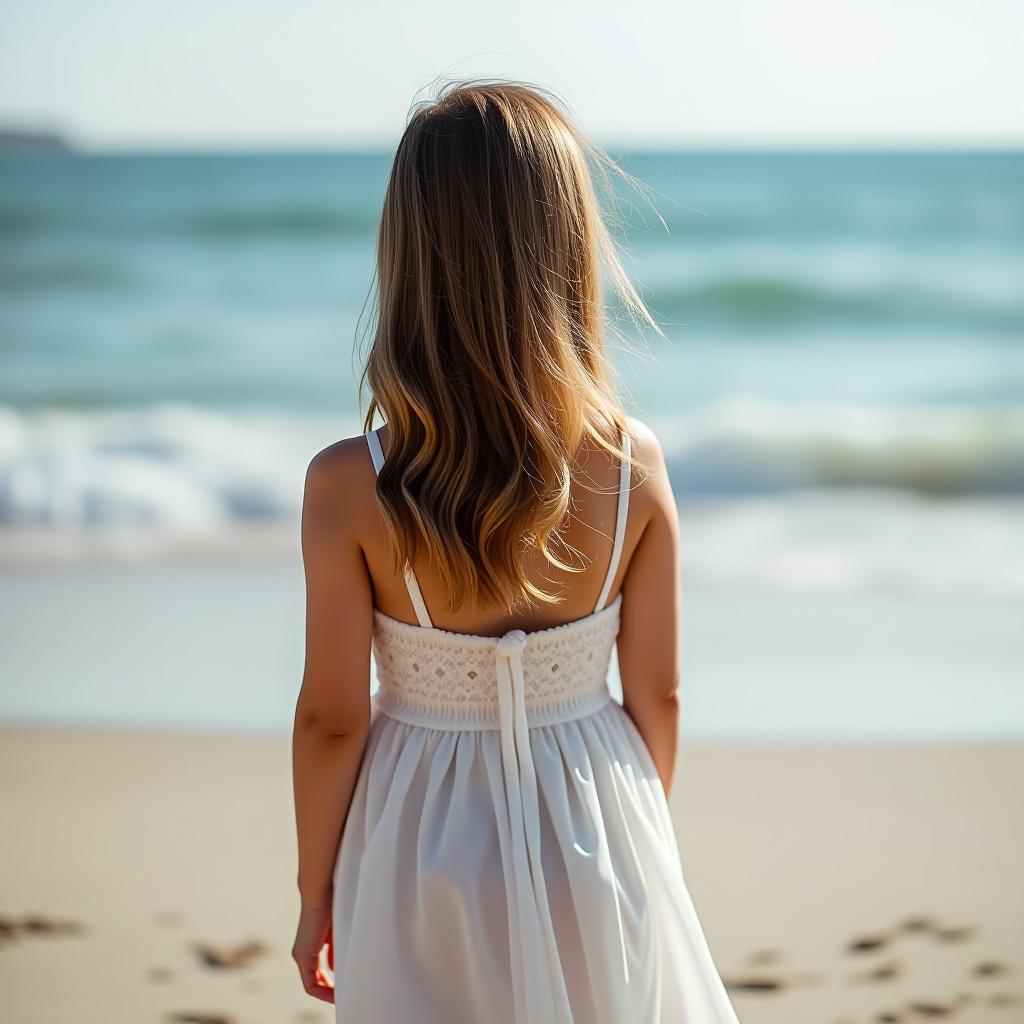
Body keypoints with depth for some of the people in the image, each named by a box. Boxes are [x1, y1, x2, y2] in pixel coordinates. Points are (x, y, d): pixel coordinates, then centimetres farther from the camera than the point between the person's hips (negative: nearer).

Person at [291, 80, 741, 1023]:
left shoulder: (349, 488, -20)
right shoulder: (633, 466, -15)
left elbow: (331, 719, -11)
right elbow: (657, 695, -5)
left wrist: (315, 893, 4)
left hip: (426, 853, -1)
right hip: (597, 836, 2)